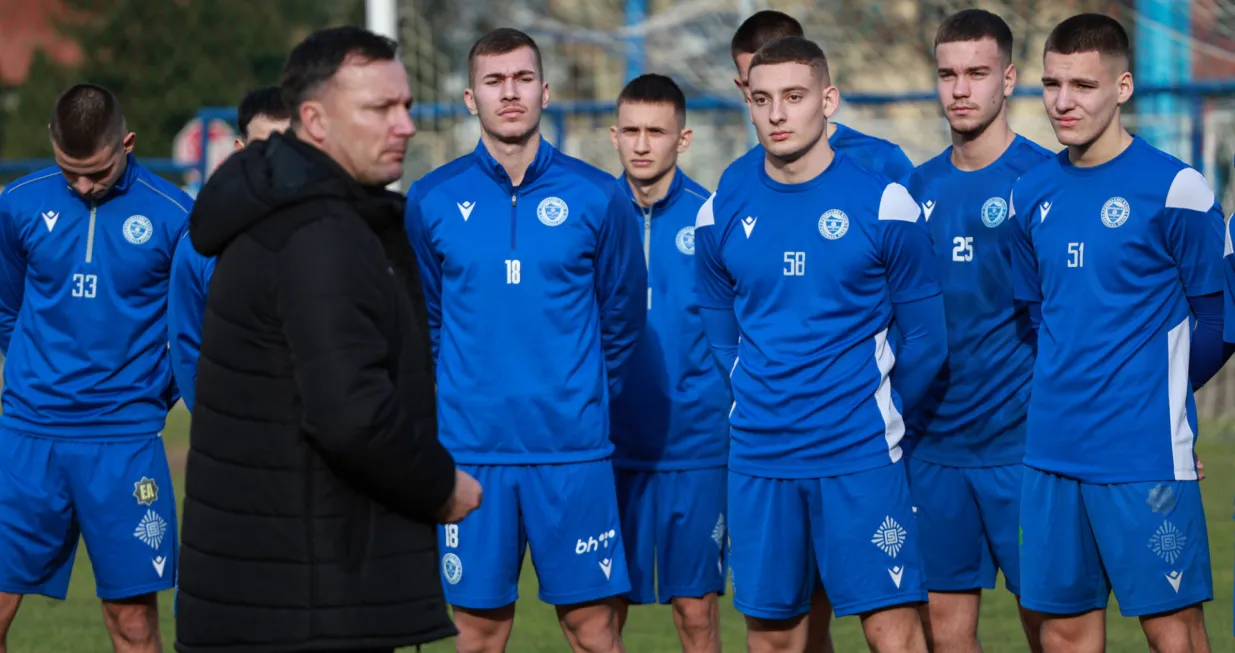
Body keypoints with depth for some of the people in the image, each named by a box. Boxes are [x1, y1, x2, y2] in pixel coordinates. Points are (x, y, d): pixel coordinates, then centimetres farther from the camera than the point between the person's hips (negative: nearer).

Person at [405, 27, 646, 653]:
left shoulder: (597, 197, 0)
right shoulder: (431, 200, 2)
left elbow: (623, 314, 10)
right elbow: (422, 319, 12)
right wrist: (453, 400, 11)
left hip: (574, 448, -1)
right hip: (470, 448, 1)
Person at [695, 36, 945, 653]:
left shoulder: (882, 204, -3)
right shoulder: (721, 214, 5)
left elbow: (926, 339, 4)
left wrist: (876, 413, 8)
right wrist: (765, 413, 13)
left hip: (861, 457, -3)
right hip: (758, 461, 3)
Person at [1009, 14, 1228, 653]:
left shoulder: (1175, 189, -8)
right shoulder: (1031, 194, 9)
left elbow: (1217, 318, -3)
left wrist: (1157, 395, 7)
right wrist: (1068, 393, 12)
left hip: (1145, 454, -5)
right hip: (1052, 451, 5)